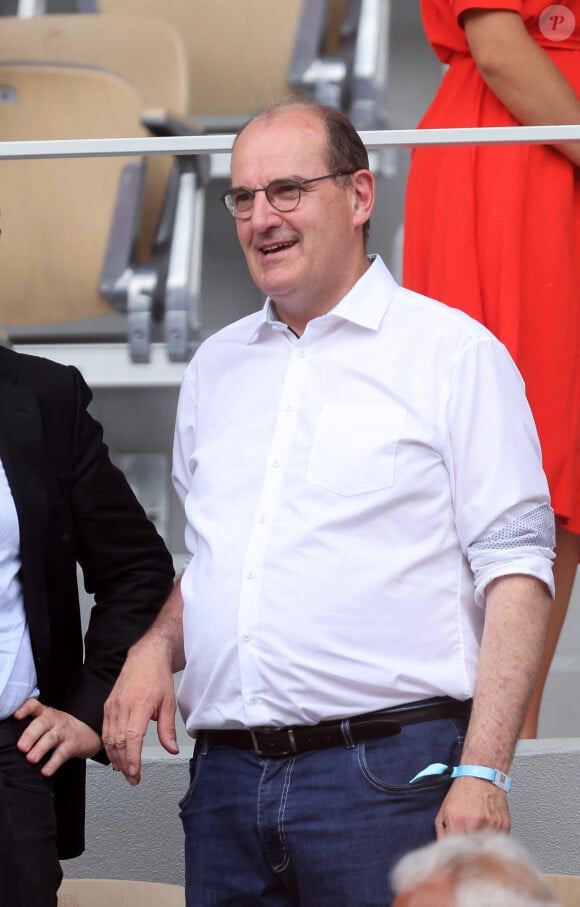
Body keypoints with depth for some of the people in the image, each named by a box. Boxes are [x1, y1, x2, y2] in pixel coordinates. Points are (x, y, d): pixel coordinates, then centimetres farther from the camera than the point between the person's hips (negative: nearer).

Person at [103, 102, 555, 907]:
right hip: (226, 775, 5)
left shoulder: (454, 351, 0)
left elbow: (515, 572, -6)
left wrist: (484, 773, -15)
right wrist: (155, 649, 5)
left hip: (388, 772, -5)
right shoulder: (217, 367, 18)